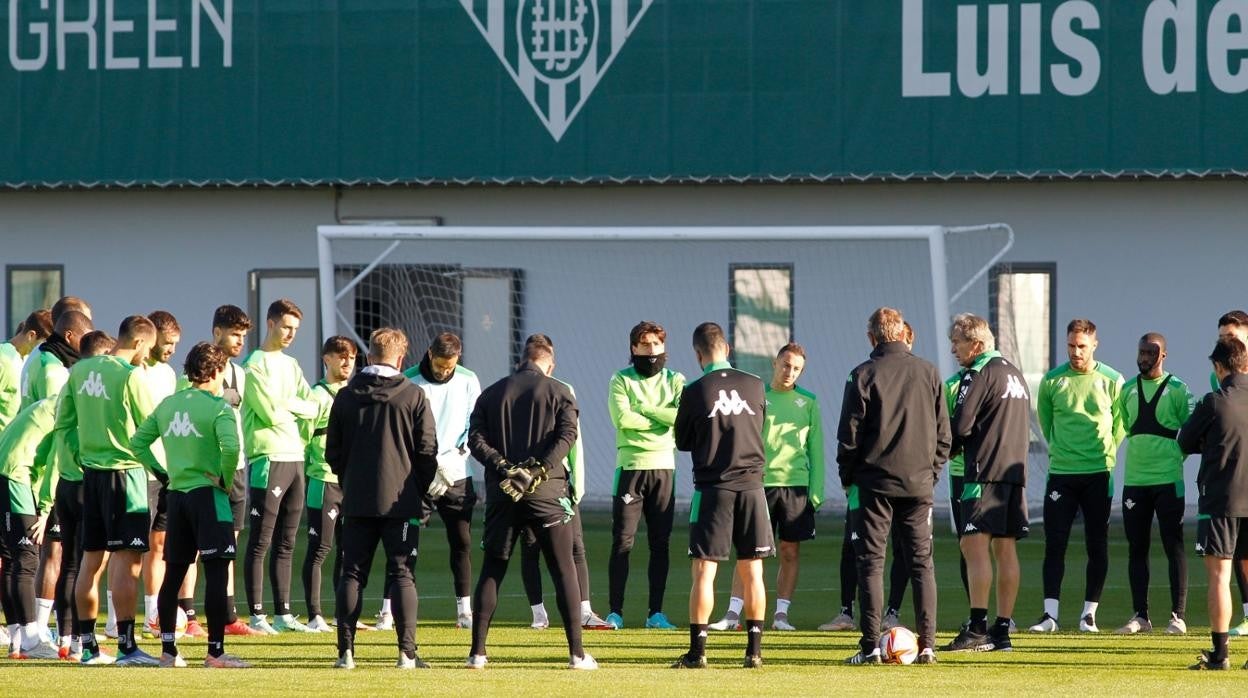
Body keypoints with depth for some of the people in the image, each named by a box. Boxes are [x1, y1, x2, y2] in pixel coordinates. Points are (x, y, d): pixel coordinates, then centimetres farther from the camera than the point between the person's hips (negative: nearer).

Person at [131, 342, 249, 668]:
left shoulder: (167, 405, 10)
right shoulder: (218, 407, -10)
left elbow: (138, 442, 13)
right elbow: (230, 446, -25)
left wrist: (162, 473, 13)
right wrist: (226, 479, -11)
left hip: (176, 495, 6)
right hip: (207, 495, -6)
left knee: (173, 574, 12)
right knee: (216, 574, -6)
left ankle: (168, 650, 14)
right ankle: (215, 652, -9)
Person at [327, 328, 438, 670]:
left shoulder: (346, 396, 4)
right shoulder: (413, 397, -4)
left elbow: (333, 452, 8)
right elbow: (427, 451, -3)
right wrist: (420, 494, 8)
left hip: (357, 501, 2)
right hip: (401, 501, -2)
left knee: (352, 574, 6)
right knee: (402, 574, 0)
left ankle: (346, 651, 0)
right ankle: (407, 652, -5)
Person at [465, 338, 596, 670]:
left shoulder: (491, 394, 11)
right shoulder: (559, 392, 4)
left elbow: (476, 440, 0)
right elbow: (566, 435, -11)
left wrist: (504, 468, -10)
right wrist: (537, 471, -16)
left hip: (501, 493, 2)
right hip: (547, 493, -2)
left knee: (491, 570, 9)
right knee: (563, 569, 3)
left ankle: (477, 651, 4)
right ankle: (577, 652, -1)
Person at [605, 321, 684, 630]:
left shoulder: (675, 381, 10)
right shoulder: (621, 381, 3)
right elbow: (622, 418, -14)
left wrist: (644, 410, -10)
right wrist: (662, 420, -8)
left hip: (664, 468, 2)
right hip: (630, 465, -2)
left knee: (660, 543, 3)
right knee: (622, 541, -5)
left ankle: (656, 612, 8)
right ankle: (615, 611, -3)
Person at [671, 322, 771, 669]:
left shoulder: (695, 392, -7)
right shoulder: (755, 386, 1)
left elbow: (682, 442, 5)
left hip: (713, 487, -2)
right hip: (751, 484, 2)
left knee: (704, 571, 1)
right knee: (751, 571, 6)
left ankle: (697, 650, -1)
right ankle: (754, 650, 5)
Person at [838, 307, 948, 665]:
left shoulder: (864, 375, -6)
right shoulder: (929, 373, 4)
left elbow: (850, 433, -5)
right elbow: (943, 431, 8)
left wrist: (848, 475, 7)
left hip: (875, 481, -3)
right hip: (919, 481, 3)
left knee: (870, 562, 1)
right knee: (921, 563, 7)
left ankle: (870, 646, -4)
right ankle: (927, 645, 2)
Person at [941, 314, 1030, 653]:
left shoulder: (979, 374, -8)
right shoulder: (1015, 375, 20)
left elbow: (960, 425, -14)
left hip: (984, 472, -9)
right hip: (1015, 472, 9)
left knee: (975, 544, -11)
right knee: (1005, 549, 9)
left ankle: (977, 628, -19)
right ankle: (1002, 629, 9)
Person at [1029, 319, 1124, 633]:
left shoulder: (1112, 381, 0)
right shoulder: (1052, 380, 3)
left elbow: (1120, 424, 10)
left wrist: (1105, 454, 5)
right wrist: (1061, 449, 12)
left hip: (1099, 474, -1)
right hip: (1061, 474, 1)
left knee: (1097, 546, 2)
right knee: (1054, 544, -4)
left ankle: (1089, 613, 8)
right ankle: (1050, 613, -4)